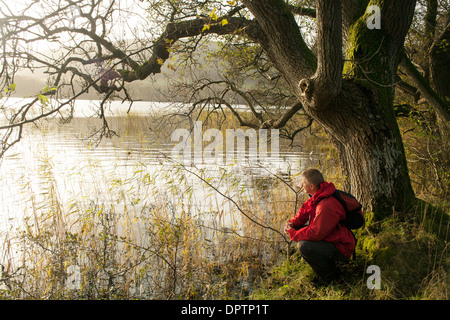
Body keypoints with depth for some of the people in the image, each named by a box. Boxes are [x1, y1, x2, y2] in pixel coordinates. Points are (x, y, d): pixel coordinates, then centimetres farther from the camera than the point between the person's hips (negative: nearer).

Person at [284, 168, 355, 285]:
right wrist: (292, 223, -5)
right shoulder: (317, 196, -1)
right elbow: (304, 211, 13)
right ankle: (328, 260, 13)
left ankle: (330, 273, -4)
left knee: (304, 246, -28)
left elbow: (315, 233, -30)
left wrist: (293, 234, -18)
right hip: (329, 238, 10)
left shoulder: (327, 206, -32)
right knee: (299, 229, 5)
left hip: (341, 249, -10)